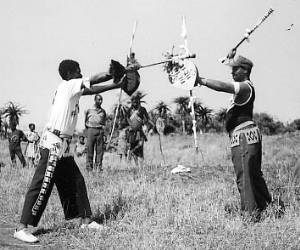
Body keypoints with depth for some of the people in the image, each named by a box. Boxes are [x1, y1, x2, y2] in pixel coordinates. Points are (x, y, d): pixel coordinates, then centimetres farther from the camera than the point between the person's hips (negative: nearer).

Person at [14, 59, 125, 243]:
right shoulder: (68, 85, -7)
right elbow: (94, 81, -8)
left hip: (63, 146, 10)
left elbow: (92, 89, 22)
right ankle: (22, 228, -11)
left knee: (76, 181, 14)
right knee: (43, 185, -11)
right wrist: (113, 73, 6)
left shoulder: (73, 89, 17)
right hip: (53, 144, -10)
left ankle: (86, 220, 23)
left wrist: (116, 85, 17)